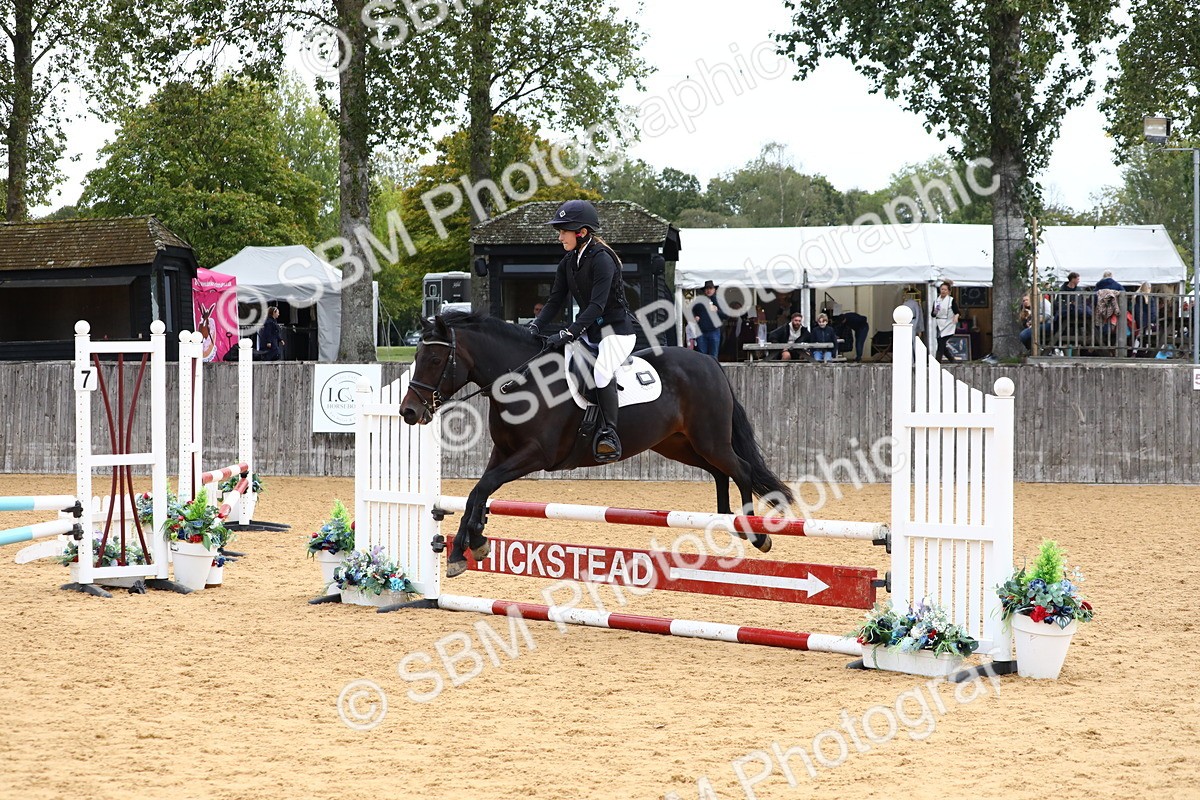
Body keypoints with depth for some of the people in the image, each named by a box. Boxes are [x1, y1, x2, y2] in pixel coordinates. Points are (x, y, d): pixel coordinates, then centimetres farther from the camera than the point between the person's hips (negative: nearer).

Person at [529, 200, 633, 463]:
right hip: (590, 331, 9)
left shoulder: (602, 260, -19)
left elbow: (597, 305, -27)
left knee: (601, 371, -31)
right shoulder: (567, 264, 7)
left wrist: (568, 334, -34)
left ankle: (610, 434, -29)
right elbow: (555, 301, 6)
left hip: (617, 330, -9)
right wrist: (535, 326, -12)